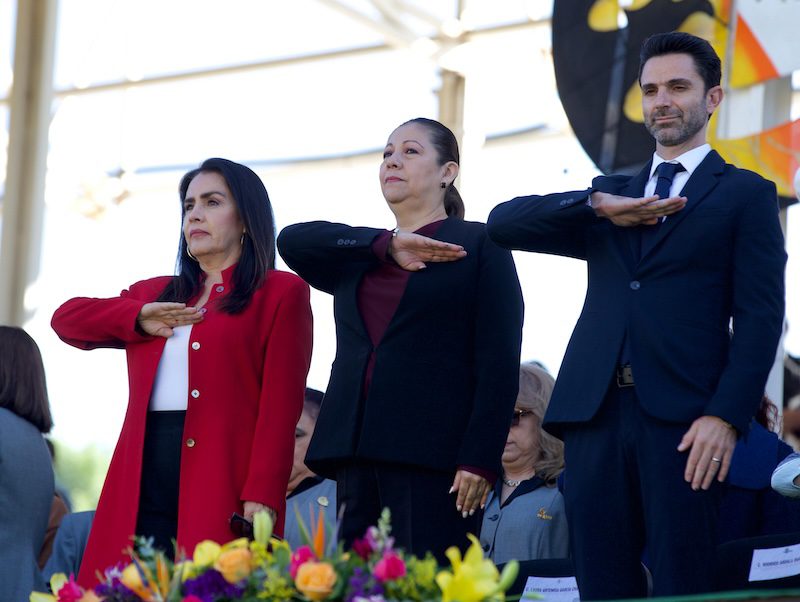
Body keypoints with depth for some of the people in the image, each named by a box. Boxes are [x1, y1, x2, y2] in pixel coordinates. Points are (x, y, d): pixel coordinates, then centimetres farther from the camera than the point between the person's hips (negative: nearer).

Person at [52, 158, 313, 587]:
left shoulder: (281, 293, 7)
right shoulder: (155, 294, 26)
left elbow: (281, 403, -3)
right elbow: (66, 318, 17)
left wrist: (261, 497, -15)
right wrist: (137, 318, 0)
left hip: (221, 484, -5)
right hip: (142, 484, 5)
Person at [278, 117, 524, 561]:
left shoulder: (478, 245, 7)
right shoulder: (357, 255, 23)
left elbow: (498, 362, -2)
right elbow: (293, 240, 2)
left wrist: (480, 459, -13)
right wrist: (387, 245, -4)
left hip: (434, 455, -5)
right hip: (357, 450, 5)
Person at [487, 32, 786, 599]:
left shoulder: (745, 194, 10)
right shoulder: (611, 194, 24)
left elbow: (760, 316, 0)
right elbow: (504, 223, 11)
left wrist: (726, 415, -14)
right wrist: (597, 207, -4)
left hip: (682, 417, -4)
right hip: (596, 409, 4)